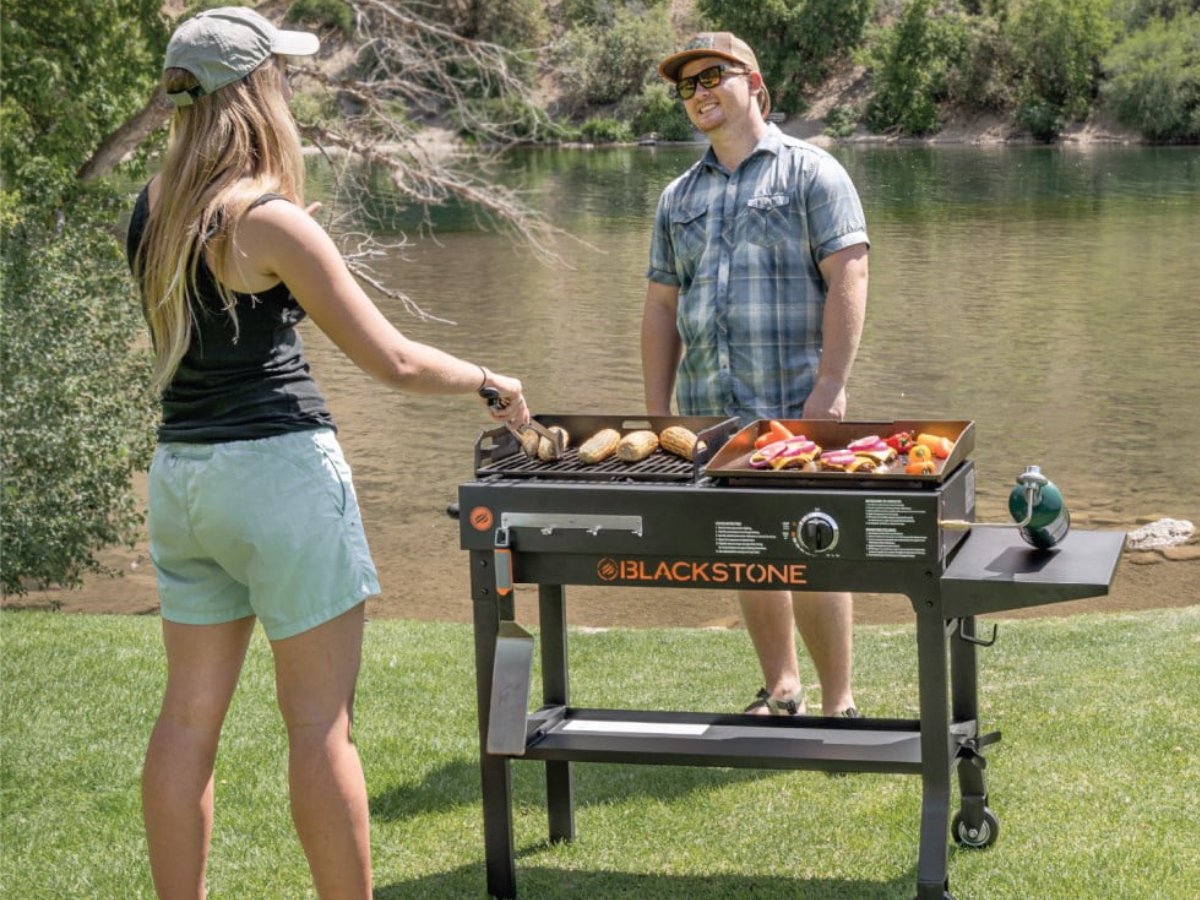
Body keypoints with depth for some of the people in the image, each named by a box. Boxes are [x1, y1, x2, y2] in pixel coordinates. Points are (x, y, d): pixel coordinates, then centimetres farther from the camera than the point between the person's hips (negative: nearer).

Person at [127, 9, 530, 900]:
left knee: (190, 715, 11)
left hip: (181, 474, 7)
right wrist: (491, 382, 1)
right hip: (279, 468, -7)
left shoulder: (151, 210, 6)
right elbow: (393, 361, -13)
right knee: (320, 719, 0)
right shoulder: (269, 218, -15)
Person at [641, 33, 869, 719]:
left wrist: (829, 388, -18)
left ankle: (840, 707, 4)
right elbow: (661, 308, 16)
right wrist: (657, 413, 9)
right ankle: (780, 689, 25)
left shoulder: (810, 173, 0)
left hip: (794, 410, -5)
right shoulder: (679, 198, 16)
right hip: (709, 412, 5)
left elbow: (847, 282, -9)